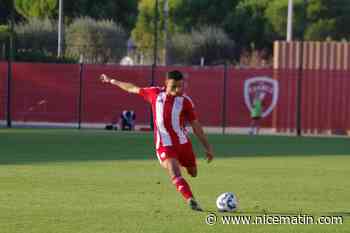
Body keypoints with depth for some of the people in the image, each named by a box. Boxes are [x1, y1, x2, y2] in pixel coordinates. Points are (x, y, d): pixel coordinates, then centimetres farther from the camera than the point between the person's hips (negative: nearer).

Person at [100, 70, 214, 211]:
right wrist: (112, 81, 26)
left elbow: (196, 126, 3)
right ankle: (190, 200, -32)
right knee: (175, 174, -22)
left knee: (193, 173, 15)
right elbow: (134, 89, 15)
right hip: (164, 145, -2)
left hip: (183, 143, 2)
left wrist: (207, 147, 2)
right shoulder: (155, 93, 0)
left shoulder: (185, 101, -2)